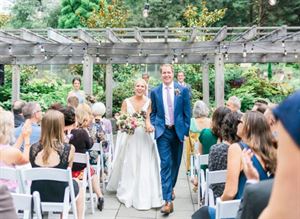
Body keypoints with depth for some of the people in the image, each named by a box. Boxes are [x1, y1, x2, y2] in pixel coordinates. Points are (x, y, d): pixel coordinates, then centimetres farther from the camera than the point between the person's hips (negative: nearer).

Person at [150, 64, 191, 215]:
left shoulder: (183, 90, 0)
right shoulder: (155, 92, 4)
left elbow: (187, 112, 1)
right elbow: (153, 112, 11)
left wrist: (186, 130, -3)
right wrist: (153, 125, -5)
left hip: (178, 131, 1)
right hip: (162, 132, -1)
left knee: (175, 162, 15)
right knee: (165, 164, -8)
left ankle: (171, 187, 41)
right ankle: (168, 200, -8)